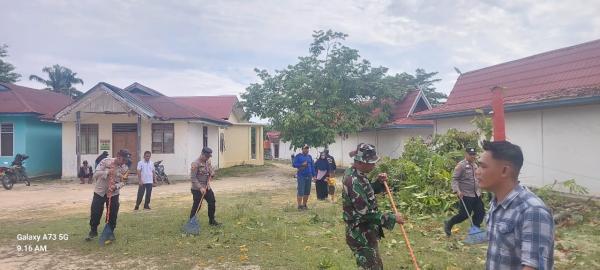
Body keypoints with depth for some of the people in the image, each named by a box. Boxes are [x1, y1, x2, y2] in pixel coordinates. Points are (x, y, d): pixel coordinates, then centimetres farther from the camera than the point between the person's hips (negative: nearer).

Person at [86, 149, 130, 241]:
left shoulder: (125, 168, -7)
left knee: (113, 214, 3)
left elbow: (123, 182, -7)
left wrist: (115, 186, -27)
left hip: (114, 194, 1)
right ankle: (93, 231, 26)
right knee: (95, 213, 3)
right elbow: (96, 174, -17)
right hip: (100, 192, -1)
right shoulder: (105, 161, -15)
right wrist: (107, 172, -32)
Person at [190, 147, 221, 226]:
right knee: (196, 206, -2)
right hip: (197, 189, -8)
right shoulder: (195, 164, -17)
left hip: (207, 187, 8)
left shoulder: (208, 162, 7)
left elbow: (212, 172, 16)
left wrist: (211, 174, -9)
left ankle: (212, 220, 27)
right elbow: (193, 178, -19)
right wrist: (200, 188, -24)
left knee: (212, 202, 11)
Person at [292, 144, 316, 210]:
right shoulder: (298, 156, 1)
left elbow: (312, 166, 16)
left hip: (309, 176, 5)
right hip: (301, 176, -5)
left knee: (307, 192, 8)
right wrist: (302, 164, -17)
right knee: (301, 192, -8)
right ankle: (299, 205, -1)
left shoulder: (309, 157, 16)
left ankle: (304, 204, 20)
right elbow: (294, 164, -5)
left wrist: (314, 175, 10)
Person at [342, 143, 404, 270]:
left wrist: (379, 182, 1)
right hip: (361, 235, -10)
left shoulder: (354, 173, 3)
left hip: (364, 232, 10)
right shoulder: (354, 182, -29)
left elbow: (367, 194, 18)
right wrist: (392, 218, -20)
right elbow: (366, 214, -29)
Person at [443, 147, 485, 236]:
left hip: (476, 194, 8)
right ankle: (448, 224, 14)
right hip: (466, 195, -8)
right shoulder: (461, 165, -13)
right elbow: (454, 179, -17)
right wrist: (457, 191, -27)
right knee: (464, 214, -6)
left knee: (480, 212, 7)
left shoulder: (475, 165, 13)